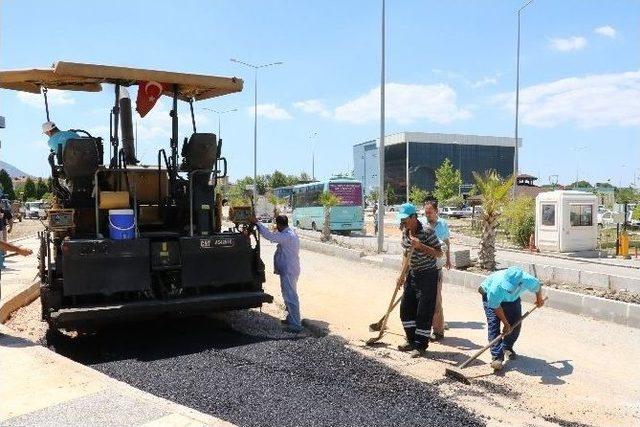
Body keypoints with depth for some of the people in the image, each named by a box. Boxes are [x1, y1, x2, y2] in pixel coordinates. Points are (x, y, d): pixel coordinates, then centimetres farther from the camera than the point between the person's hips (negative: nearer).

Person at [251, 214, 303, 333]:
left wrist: (257, 223, -21)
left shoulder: (287, 236, -22)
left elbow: (270, 236, -28)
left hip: (288, 272, -11)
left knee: (291, 297, -7)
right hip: (289, 270, 11)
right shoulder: (290, 234, 12)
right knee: (288, 295, 21)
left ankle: (296, 325, -3)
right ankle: (291, 318, 34)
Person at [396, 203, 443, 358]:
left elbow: (439, 253, -18)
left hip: (427, 275, -7)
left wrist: (420, 246, -29)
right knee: (405, 309, 11)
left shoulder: (427, 231, -18)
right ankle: (412, 341, 26)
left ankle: (421, 346, 8)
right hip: (412, 274, 8)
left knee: (424, 312, -4)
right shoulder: (405, 232, 3)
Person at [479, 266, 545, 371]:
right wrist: (506, 323, -18)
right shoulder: (497, 285, -44)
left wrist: (539, 299, 13)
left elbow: (538, 287, -8)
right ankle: (496, 357, -19)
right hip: (491, 298, -4)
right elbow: (496, 307, -27)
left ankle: (507, 347, 25)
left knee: (516, 325, 0)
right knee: (493, 326, -17)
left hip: (512, 299, 4)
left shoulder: (528, 281, -35)